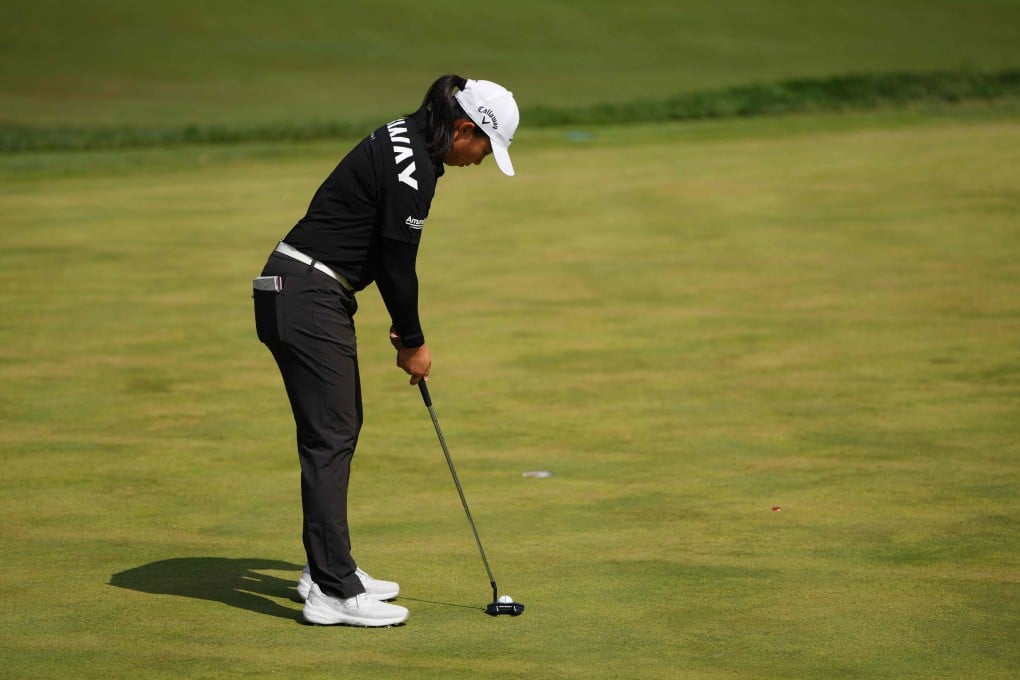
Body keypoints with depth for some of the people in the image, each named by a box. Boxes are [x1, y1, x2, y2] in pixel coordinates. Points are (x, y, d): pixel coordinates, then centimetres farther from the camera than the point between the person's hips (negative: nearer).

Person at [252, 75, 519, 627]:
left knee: (340, 428, 16)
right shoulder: (413, 167, -19)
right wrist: (413, 342, -1)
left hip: (308, 293, 10)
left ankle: (326, 567, 25)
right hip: (307, 297, -10)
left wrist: (403, 329, 15)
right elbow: (397, 264, -15)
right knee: (331, 435, -10)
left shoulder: (405, 141, 12)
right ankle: (332, 592, -10)